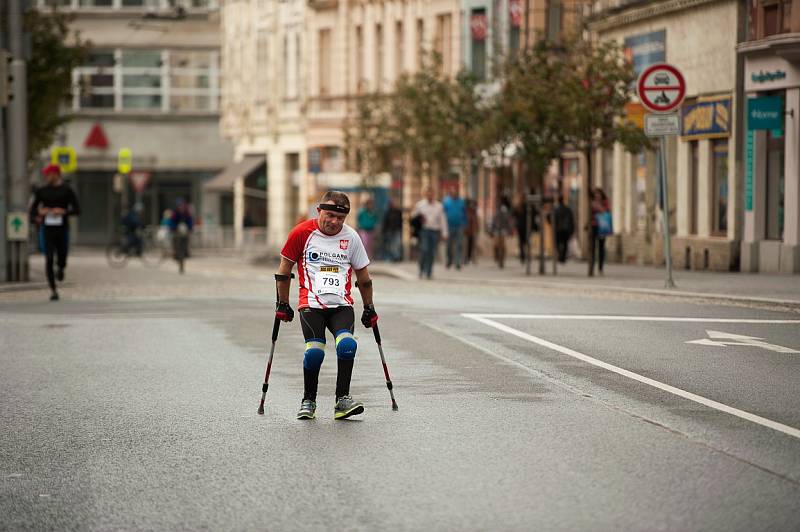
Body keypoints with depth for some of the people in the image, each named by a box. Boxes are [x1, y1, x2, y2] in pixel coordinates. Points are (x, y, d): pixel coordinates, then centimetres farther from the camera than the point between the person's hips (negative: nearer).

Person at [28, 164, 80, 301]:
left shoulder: (67, 190, 1)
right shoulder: (42, 191, 9)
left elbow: (77, 210, -2)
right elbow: (32, 210, 12)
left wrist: (64, 212, -19)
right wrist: (39, 214, -10)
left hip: (62, 229, -1)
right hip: (47, 229, 1)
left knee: (61, 260, -1)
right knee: (49, 260, -8)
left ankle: (60, 269, 37)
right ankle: (53, 290, -4)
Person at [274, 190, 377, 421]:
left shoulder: (351, 237, 5)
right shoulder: (302, 233, -2)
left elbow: (363, 276, 16)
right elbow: (284, 270, 8)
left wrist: (369, 309, 19)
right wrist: (283, 304, 9)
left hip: (342, 305, 2)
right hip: (311, 304, -2)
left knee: (347, 344, -23)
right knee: (314, 351, -19)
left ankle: (342, 400, -15)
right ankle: (308, 402, 2)